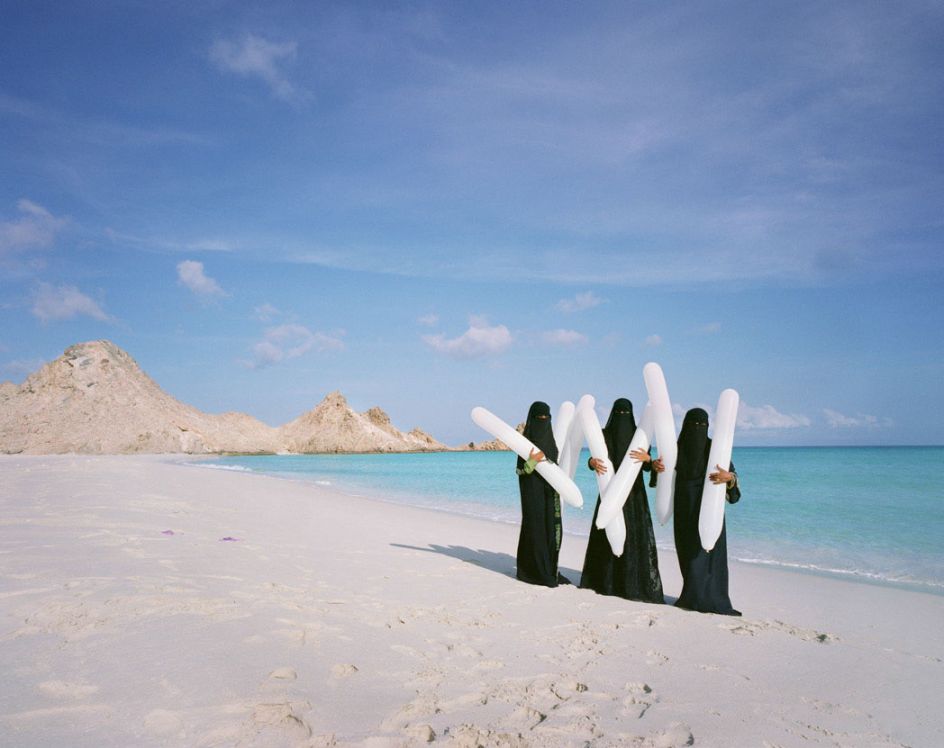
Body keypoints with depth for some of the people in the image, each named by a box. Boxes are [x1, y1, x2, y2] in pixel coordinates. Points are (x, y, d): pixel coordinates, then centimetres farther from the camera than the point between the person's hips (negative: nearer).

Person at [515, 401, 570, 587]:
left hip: (550, 490, 7)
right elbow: (519, 470, -12)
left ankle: (549, 571, 17)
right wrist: (532, 462, -29)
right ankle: (536, 572, 5)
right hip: (533, 490, -7)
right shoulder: (526, 440, -10)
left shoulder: (549, 439, 9)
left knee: (551, 530, 8)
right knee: (536, 529, -3)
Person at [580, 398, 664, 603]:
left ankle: (636, 583, -1)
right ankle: (605, 580, 16)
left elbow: (647, 467, -3)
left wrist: (647, 458, -26)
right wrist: (593, 462, -30)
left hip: (633, 493, 0)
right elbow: (594, 459, -5)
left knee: (635, 535, -6)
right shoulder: (604, 435, 3)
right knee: (607, 533, 3)